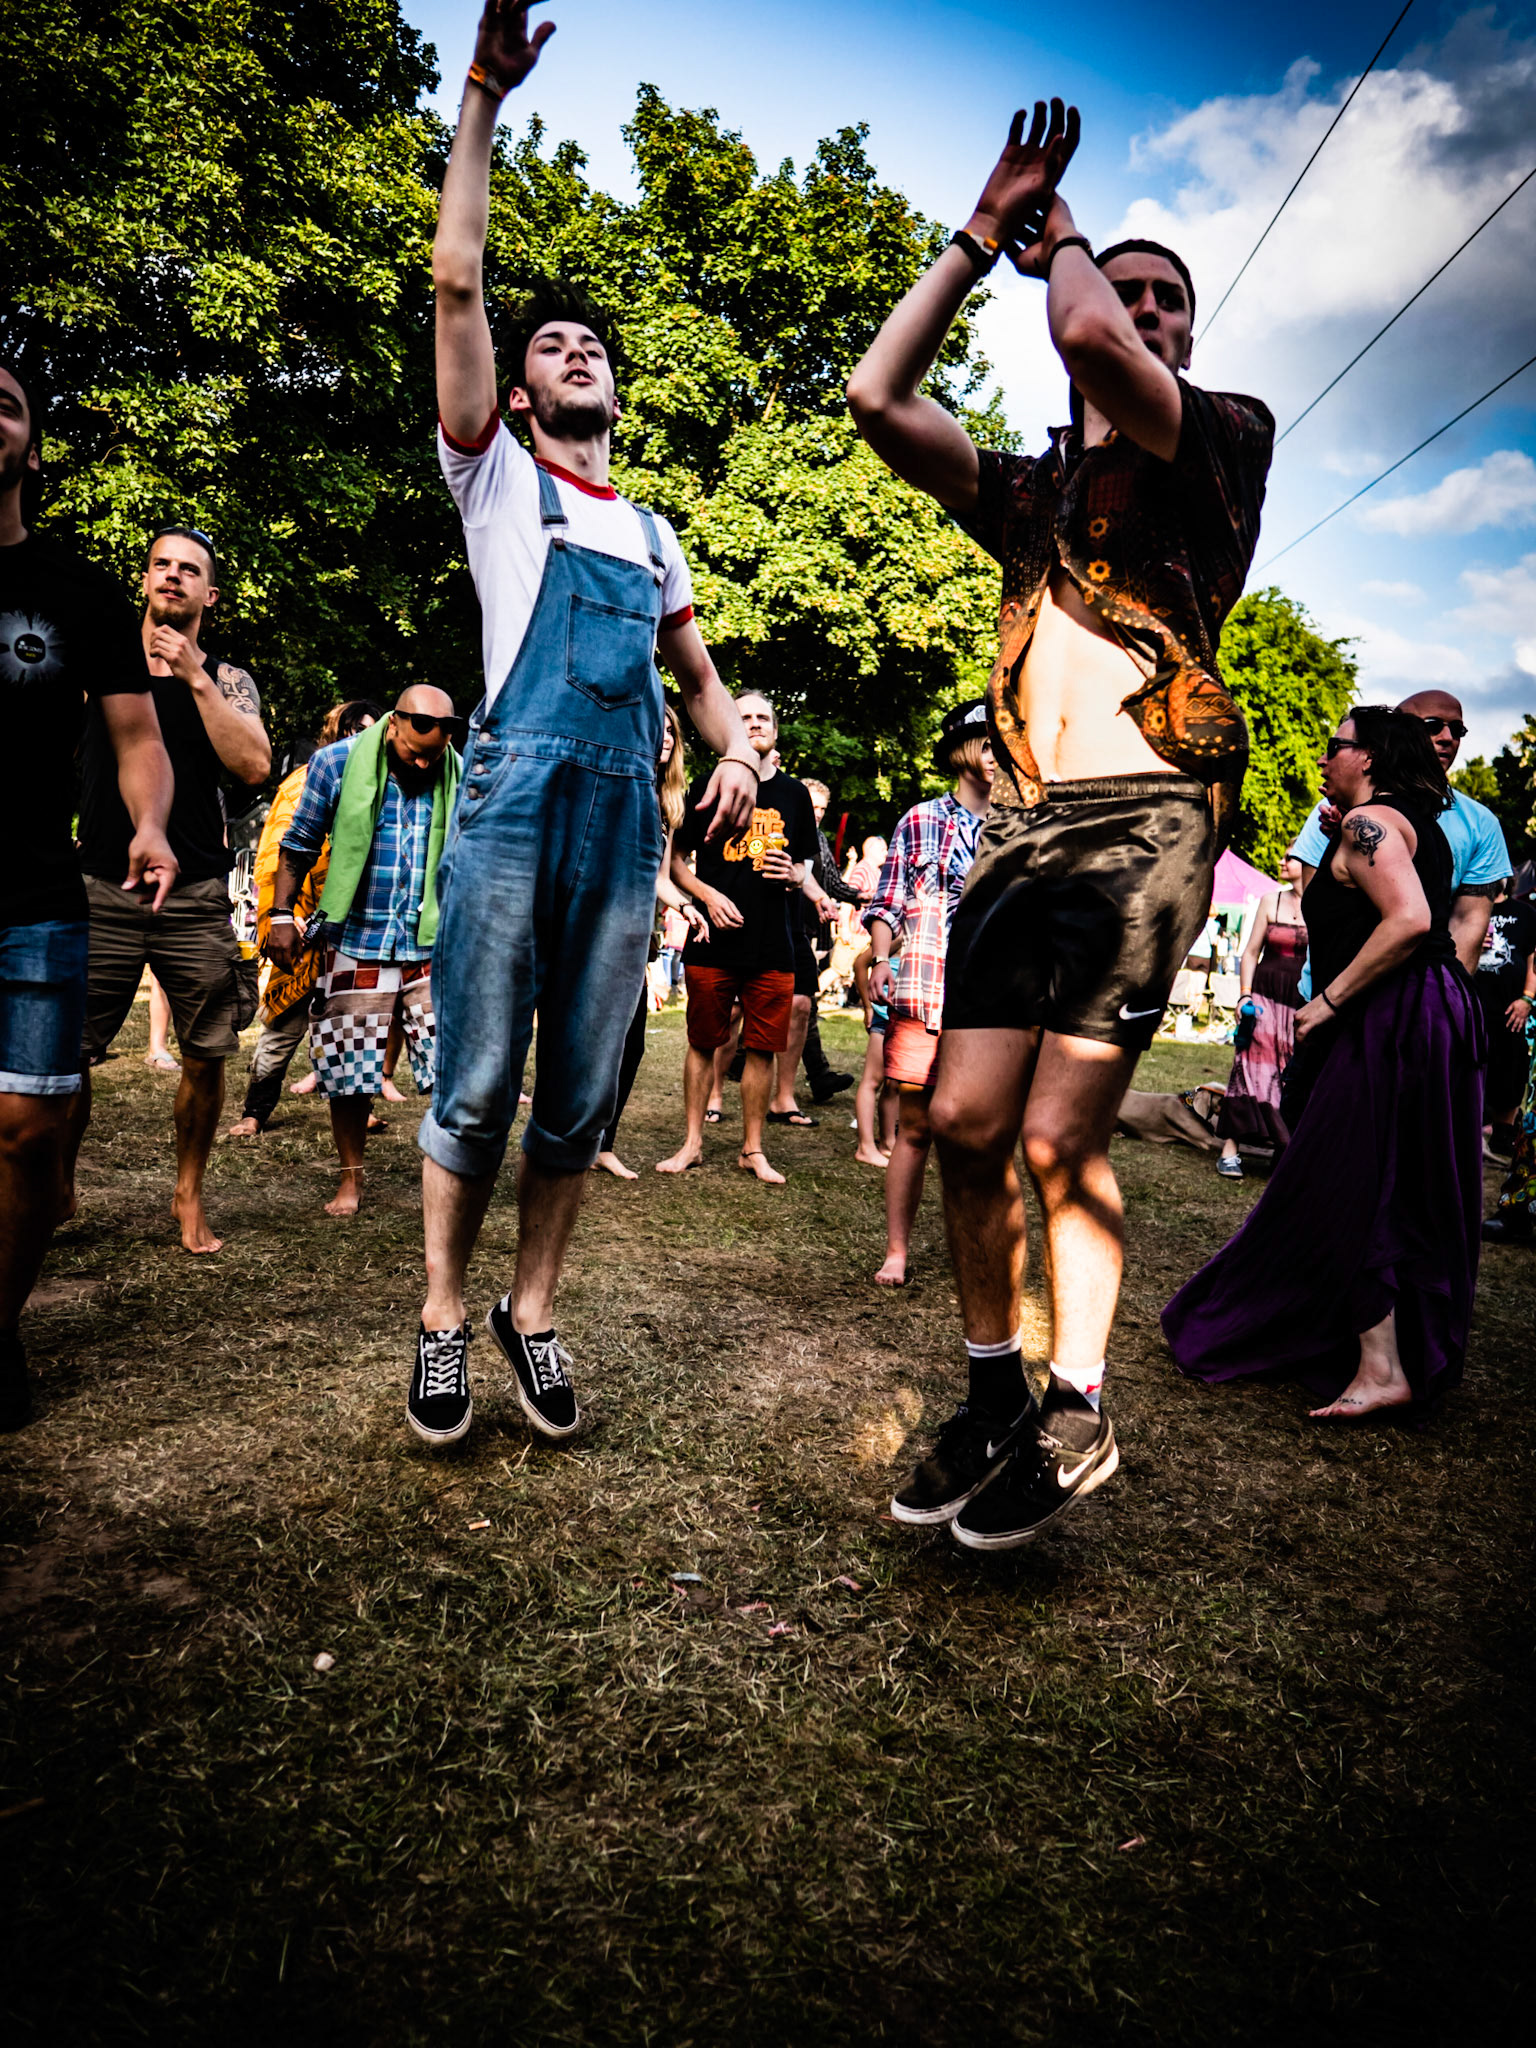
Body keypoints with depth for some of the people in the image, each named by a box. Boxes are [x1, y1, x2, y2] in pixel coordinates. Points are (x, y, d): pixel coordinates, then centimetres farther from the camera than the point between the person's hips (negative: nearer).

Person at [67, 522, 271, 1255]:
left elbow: (254, 766, -8)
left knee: (205, 1055, 1)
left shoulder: (226, 681, 9)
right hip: (101, 888, 0)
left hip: (195, 895, 0)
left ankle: (188, 1194, 19)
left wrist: (194, 678, -11)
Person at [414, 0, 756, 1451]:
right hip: (515, 802, -4)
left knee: (580, 1099, 4)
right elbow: (455, 284, 6)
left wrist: (738, 749, 8)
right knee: (476, 1088, -5)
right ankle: (443, 1321, 11)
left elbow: (698, 673, 28)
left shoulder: (655, 535, 26)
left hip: (630, 824, 4)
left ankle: (532, 1314, 17)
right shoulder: (496, 478, 15)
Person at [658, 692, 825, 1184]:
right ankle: (692, 1143, 17)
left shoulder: (794, 793, 13)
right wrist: (708, 895, -10)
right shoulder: (708, 788, 4)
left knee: (762, 1048, 5)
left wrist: (796, 875, -3)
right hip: (713, 941, -2)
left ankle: (752, 1149, 17)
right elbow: (675, 860, 6)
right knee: (703, 1043, 5)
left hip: (773, 946, 2)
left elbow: (806, 864, 20)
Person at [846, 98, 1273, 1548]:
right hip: (1022, 826, 5)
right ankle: (991, 1394, 17)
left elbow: (1088, 338, -10)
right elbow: (876, 399, 16)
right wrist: (983, 234, 19)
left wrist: (1060, 240, 11)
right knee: (964, 1124, -2)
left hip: (1144, 819, -5)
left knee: (1056, 1138, -10)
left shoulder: (1227, 437, 9)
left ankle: (1077, 1414, 11)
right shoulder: (1030, 490, 25)